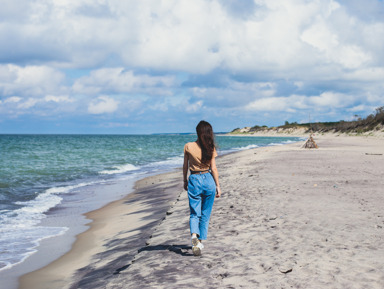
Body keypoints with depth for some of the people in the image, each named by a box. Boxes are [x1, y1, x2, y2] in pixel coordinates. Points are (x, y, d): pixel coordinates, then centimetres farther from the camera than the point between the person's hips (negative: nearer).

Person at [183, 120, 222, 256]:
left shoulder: (188, 146, -6)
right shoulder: (210, 148, -6)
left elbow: (185, 166, 2)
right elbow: (213, 169, -3)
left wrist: (185, 181, 16)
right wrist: (218, 186, 5)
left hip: (194, 180, -1)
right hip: (208, 180, 1)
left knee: (195, 213, 5)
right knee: (205, 214, 14)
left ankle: (194, 235, -21)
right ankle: (200, 241, 20)